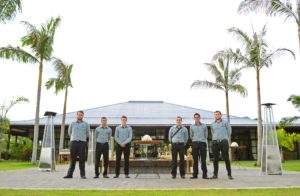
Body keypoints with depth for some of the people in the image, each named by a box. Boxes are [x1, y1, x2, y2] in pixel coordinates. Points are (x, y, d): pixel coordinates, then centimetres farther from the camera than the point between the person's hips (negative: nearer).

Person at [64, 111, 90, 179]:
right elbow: (69, 132, 29)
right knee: (73, 159, 2)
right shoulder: (72, 123, 13)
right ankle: (70, 174, 6)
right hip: (73, 143, 1)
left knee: (82, 159, -3)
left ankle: (82, 175, 0)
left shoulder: (86, 124, 9)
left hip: (82, 143, -1)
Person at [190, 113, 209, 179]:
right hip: (195, 143, 1)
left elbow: (206, 135, 16)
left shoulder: (204, 126, 10)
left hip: (203, 143, -1)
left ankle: (204, 174, -1)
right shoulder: (192, 126, 13)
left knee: (203, 159, -3)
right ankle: (195, 174, 3)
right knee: (195, 159, 0)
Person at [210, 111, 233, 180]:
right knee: (215, 159, 3)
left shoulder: (225, 122, 3)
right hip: (215, 143, 3)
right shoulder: (213, 124, 12)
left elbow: (229, 132, 11)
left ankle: (229, 174, 3)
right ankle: (215, 175, 7)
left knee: (226, 158, -4)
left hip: (223, 142, -3)